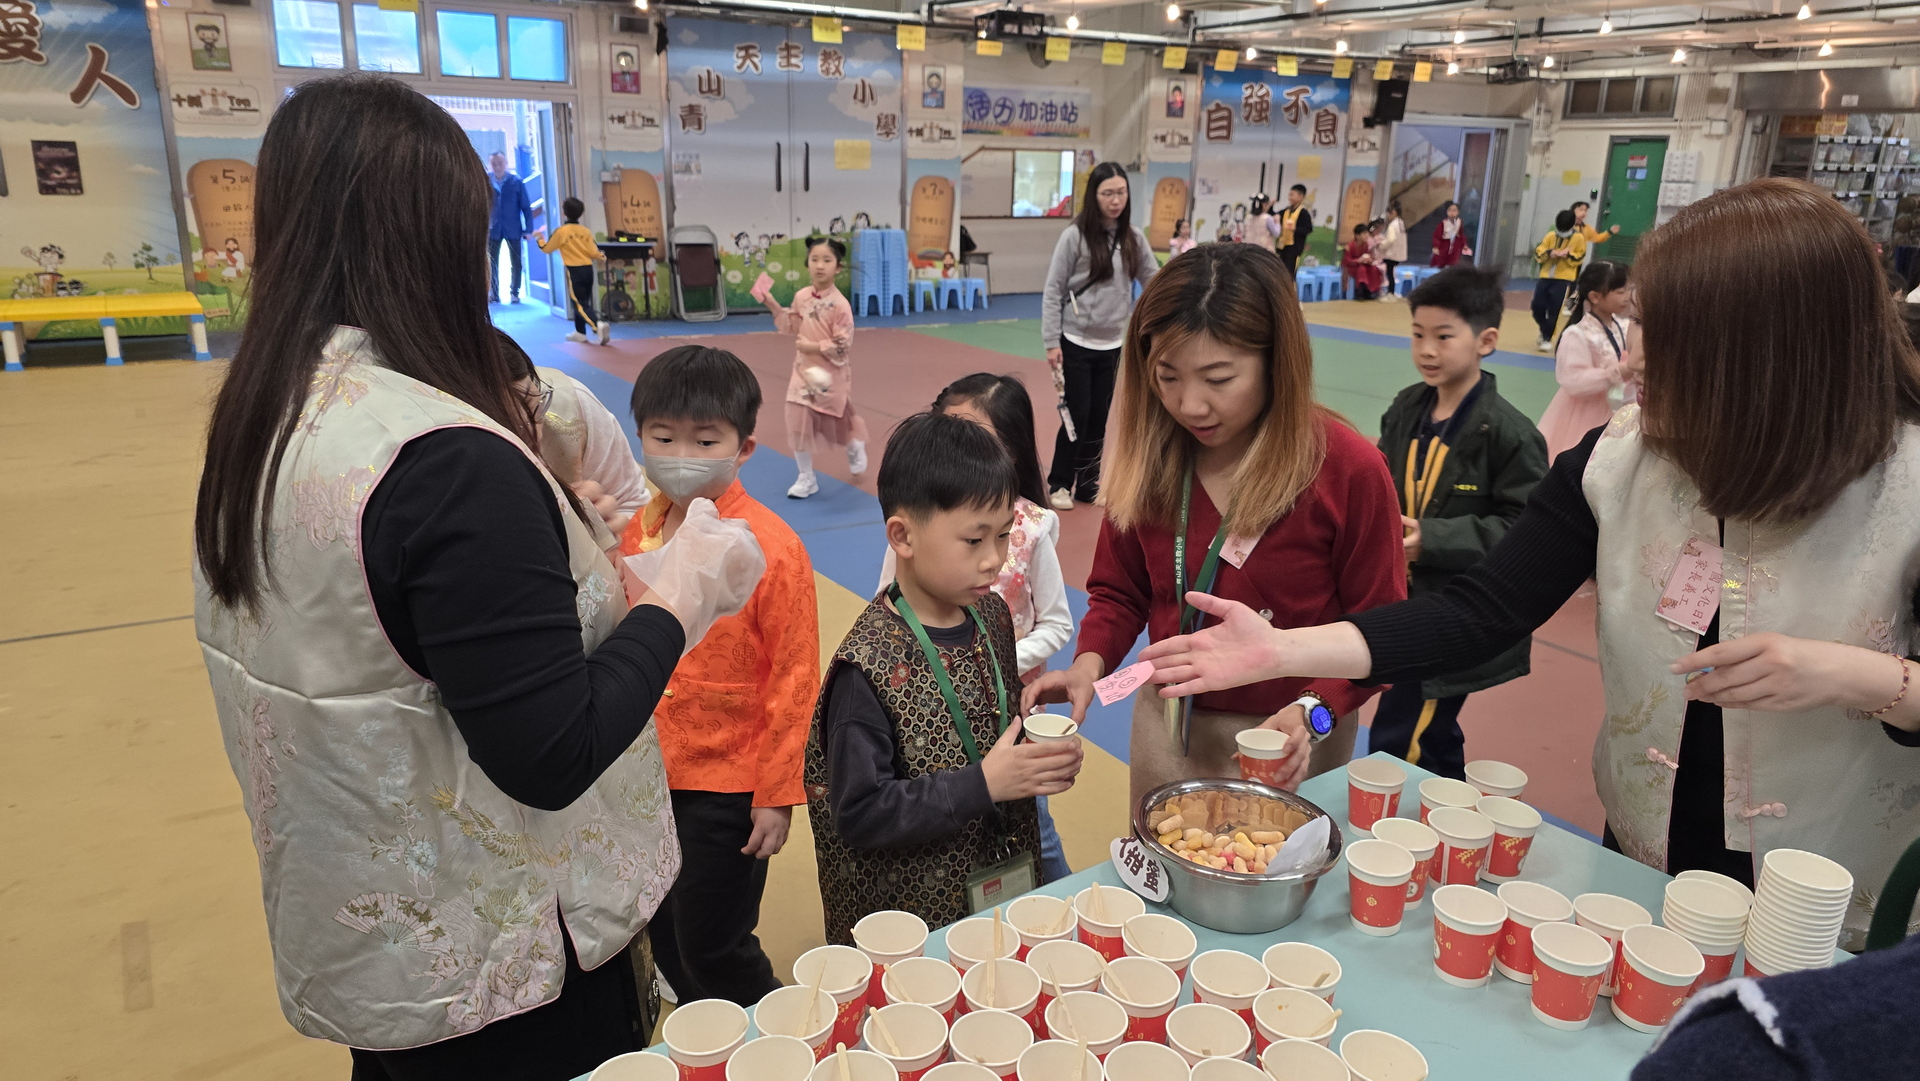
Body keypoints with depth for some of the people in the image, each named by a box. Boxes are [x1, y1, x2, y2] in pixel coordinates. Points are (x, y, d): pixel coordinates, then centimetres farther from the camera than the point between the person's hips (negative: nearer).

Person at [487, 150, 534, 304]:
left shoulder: (516, 182, -2)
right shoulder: (486, 183, 1)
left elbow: (526, 206, -1)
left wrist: (528, 229, -6)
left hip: (513, 229, -1)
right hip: (493, 229, 1)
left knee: (516, 262, 2)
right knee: (491, 263, 3)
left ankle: (515, 293, 14)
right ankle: (494, 294, 11)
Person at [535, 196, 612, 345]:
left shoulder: (561, 231, -7)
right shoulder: (585, 231, 4)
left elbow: (547, 249, 4)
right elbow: (593, 252, 1)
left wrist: (540, 239, 24)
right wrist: (602, 257, 24)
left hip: (574, 271, -5)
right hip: (588, 269, 5)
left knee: (579, 303, -5)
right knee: (581, 301, 19)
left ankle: (599, 324, -29)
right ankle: (580, 332, 27)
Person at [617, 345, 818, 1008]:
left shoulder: (771, 547, -18)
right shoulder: (637, 532, 0)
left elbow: (794, 678, -15)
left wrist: (778, 793, -13)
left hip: (726, 785, -6)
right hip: (647, 778, 6)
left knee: (711, 951, 5)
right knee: (665, 942, 21)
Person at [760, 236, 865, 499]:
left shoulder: (840, 304, -19)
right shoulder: (801, 297, -2)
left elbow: (843, 345, -18)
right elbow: (793, 328, 10)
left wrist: (813, 347, -22)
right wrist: (773, 306, 1)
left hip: (831, 376, -4)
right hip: (804, 371, 4)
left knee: (838, 423, 14)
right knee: (797, 425, -2)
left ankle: (856, 448, 49)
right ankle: (806, 478, 11)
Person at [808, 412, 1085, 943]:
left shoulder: (992, 615, -1)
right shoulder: (870, 664, -24)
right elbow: (858, 815, -23)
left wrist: (1046, 757, -7)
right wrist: (983, 784, -27)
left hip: (1007, 880, 7)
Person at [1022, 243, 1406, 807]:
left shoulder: (1350, 470, -17)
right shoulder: (1149, 455, -6)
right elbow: (1121, 591, 3)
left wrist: (1315, 709, -26)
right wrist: (1090, 662, -15)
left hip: (1291, 743, -4)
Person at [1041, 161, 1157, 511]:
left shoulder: (1133, 237, 2)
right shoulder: (1075, 236, -10)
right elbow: (1053, 292, -9)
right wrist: (1052, 343, -12)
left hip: (1112, 345, 4)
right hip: (1076, 344, -4)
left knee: (1099, 417, 11)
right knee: (1077, 416, -1)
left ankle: (1087, 483, 25)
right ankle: (1059, 484, 16)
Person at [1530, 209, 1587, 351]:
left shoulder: (1578, 238, -3)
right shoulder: (1550, 235, 4)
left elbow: (1580, 257, -1)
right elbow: (1538, 252, 2)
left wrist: (1568, 255, -19)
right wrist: (1549, 253, -17)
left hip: (1564, 278, -3)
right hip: (1546, 276, 4)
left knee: (1554, 310, -7)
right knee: (1537, 306, 2)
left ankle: (1547, 339, 2)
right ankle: (1545, 330, 28)